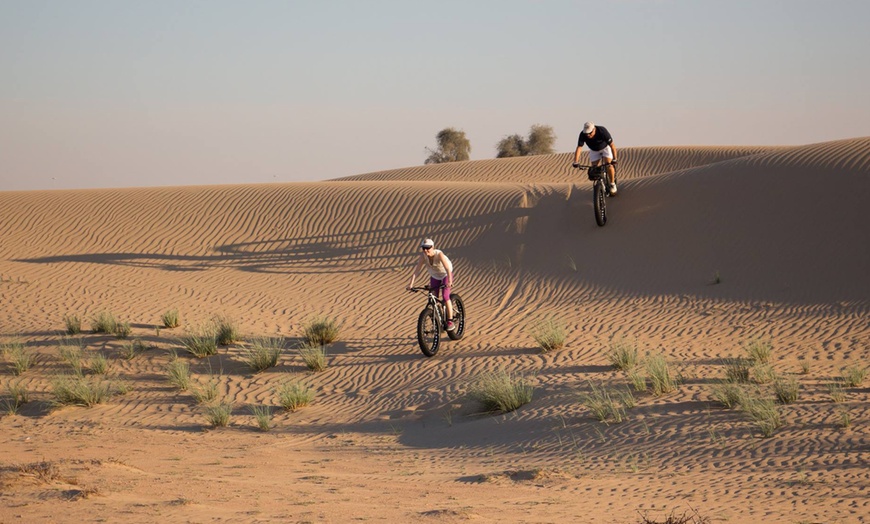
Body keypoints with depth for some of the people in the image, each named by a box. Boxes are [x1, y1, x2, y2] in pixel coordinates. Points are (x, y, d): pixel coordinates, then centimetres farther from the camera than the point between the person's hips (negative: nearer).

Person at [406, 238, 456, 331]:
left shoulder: (439, 254, -35)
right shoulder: (423, 256, -24)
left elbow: (447, 268, -44)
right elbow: (416, 271, -26)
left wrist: (449, 281, -58)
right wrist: (411, 284, -38)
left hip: (445, 274, -5)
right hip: (434, 276, 5)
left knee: (445, 296, -19)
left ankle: (450, 322, -14)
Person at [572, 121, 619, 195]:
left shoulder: (602, 131, -38)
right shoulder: (583, 135, -30)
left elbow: (612, 145, -36)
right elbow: (579, 148, -32)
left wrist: (614, 159, -44)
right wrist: (576, 162, -44)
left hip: (605, 147, -3)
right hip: (594, 150, 3)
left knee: (609, 165, -21)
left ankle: (612, 184, -3)